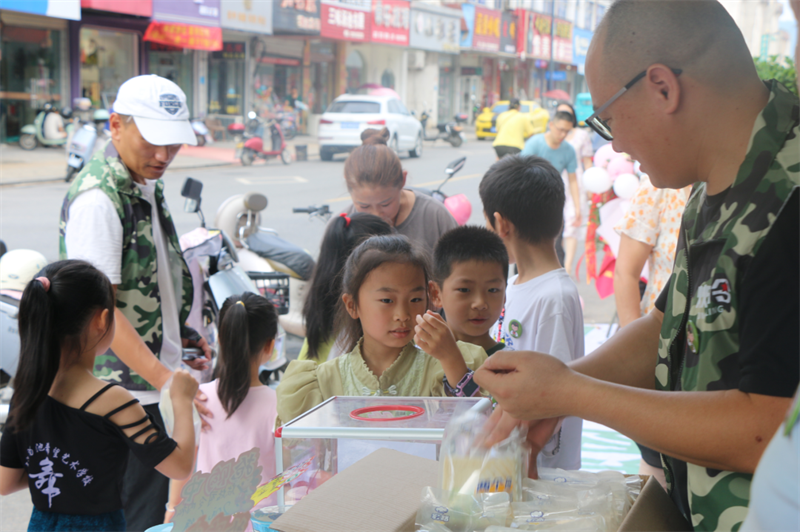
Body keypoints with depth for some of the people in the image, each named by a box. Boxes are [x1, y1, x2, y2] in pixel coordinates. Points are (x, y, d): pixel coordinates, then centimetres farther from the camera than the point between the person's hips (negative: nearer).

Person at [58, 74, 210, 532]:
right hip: (124, 388, -9)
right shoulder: (97, 198, -20)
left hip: (157, 385, 9)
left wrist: (183, 337, 13)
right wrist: (164, 379, -29)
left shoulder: (149, 185, 10)